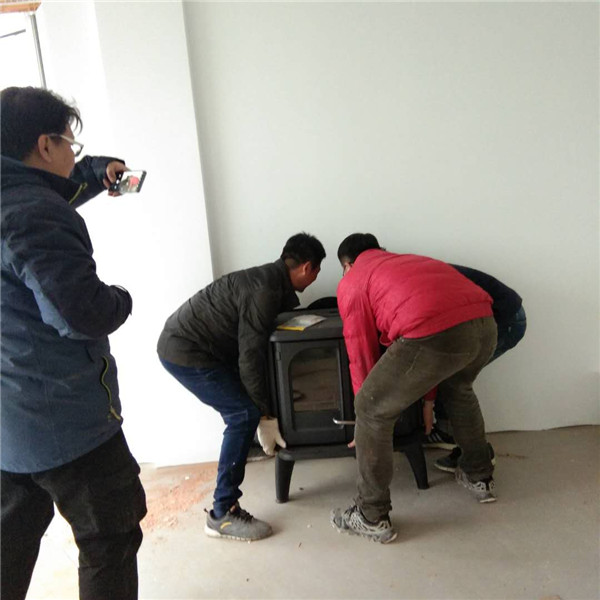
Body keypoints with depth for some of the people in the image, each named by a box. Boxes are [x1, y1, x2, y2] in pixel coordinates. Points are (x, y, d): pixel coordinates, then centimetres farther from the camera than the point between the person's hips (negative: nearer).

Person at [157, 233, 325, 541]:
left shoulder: (271, 280, 8)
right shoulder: (264, 292, -23)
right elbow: (250, 356, -23)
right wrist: (265, 414, -15)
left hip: (184, 342, 10)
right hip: (183, 352, -10)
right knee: (244, 415, -12)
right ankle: (222, 515, -4)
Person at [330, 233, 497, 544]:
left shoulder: (351, 282, 19)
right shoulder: (411, 260, 38)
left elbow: (362, 354, 15)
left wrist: (367, 407, 31)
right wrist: (427, 397, 49)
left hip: (434, 334, -8)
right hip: (483, 323, 8)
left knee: (372, 412, 13)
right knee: (459, 388, 38)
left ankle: (373, 518, 23)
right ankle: (479, 477, 51)